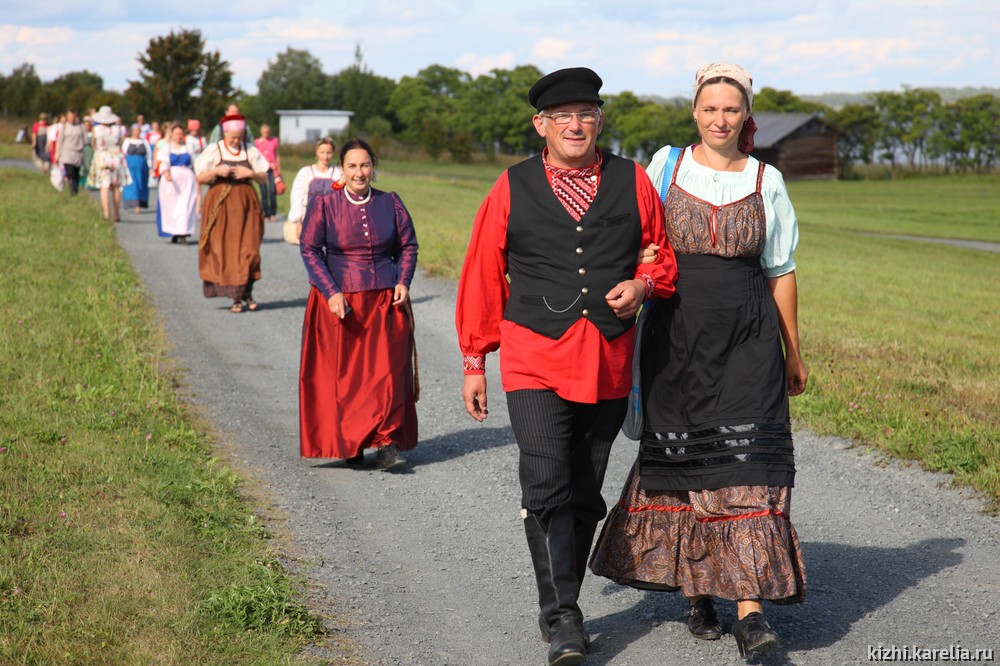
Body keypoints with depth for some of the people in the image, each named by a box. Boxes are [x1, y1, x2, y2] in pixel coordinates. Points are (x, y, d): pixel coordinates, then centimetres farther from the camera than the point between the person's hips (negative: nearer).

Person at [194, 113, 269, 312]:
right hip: (221, 204, -1)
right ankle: (236, 298, 2)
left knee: (248, 248, -4)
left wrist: (250, 173, -10)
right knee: (225, 250, -3)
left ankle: (247, 292, 10)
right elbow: (200, 178, 0)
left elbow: (264, 177, 9)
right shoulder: (214, 150, 2)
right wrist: (217, 171, -16)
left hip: (246, 202, 1)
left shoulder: (250, 151, 7)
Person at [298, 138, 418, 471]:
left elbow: (408, 246, 13)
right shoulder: (323, 205, -1)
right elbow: (310, 250, -2)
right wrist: (331, 292, -13)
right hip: (339, 301, -1)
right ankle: (349, 446, 12)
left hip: (385, 302, 1)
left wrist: (403, 282, -3)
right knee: (344, 374, 2)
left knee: (388, 371, -7)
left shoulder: (390, 203, 6)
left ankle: (386, 444, -6)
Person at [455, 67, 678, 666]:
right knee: (547, 492, -12)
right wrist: (474, 362, 7)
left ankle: (560, 608, 26)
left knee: (586, 495, 11)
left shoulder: (633, 182, 6)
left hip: (609, 363, 2)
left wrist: (642, 284, -8)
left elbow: (666, 253, 15)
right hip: (535, 360, -2)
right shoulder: (513, 189, 3)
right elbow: (482, 276, 6)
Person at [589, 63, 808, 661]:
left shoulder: (766, 181, 6)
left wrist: (794, 352, 11)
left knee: (745, 465, -10)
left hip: (748, 342, -1)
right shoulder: (666, 166, 4)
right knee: (681, 463, 5)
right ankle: (696, 591, 21)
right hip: (677, 340, 1)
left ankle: (750, 610, -12)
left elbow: (781, 272, 10)